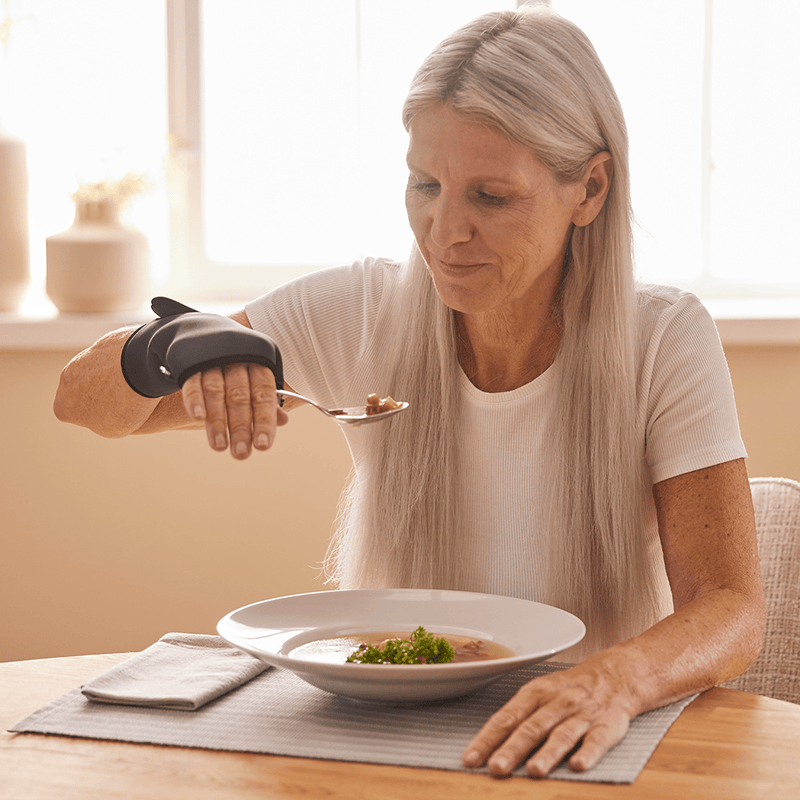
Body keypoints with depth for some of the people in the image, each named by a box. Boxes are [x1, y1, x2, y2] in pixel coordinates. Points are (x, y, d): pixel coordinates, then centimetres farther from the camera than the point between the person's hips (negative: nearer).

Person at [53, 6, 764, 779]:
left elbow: (730, 607, -17)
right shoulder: (362, 315, -7)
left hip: (584, 751, 2)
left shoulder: (665, 340, -12)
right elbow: (83, 398, -2)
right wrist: (174, 347, -24)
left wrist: (613, 679, -38)